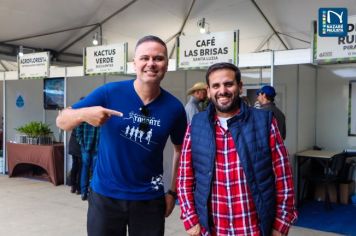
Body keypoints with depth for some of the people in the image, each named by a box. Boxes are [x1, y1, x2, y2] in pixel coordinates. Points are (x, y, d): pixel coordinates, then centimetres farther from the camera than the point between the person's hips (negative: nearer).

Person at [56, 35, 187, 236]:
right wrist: (84, 114, -30)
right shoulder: (109, 93, -11)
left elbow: (181, 149, 7)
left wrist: (173, 192, 5)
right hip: (105, 195, 0)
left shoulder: (174, 107, -7)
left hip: (149, 200, 1)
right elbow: (61, 122, -9)